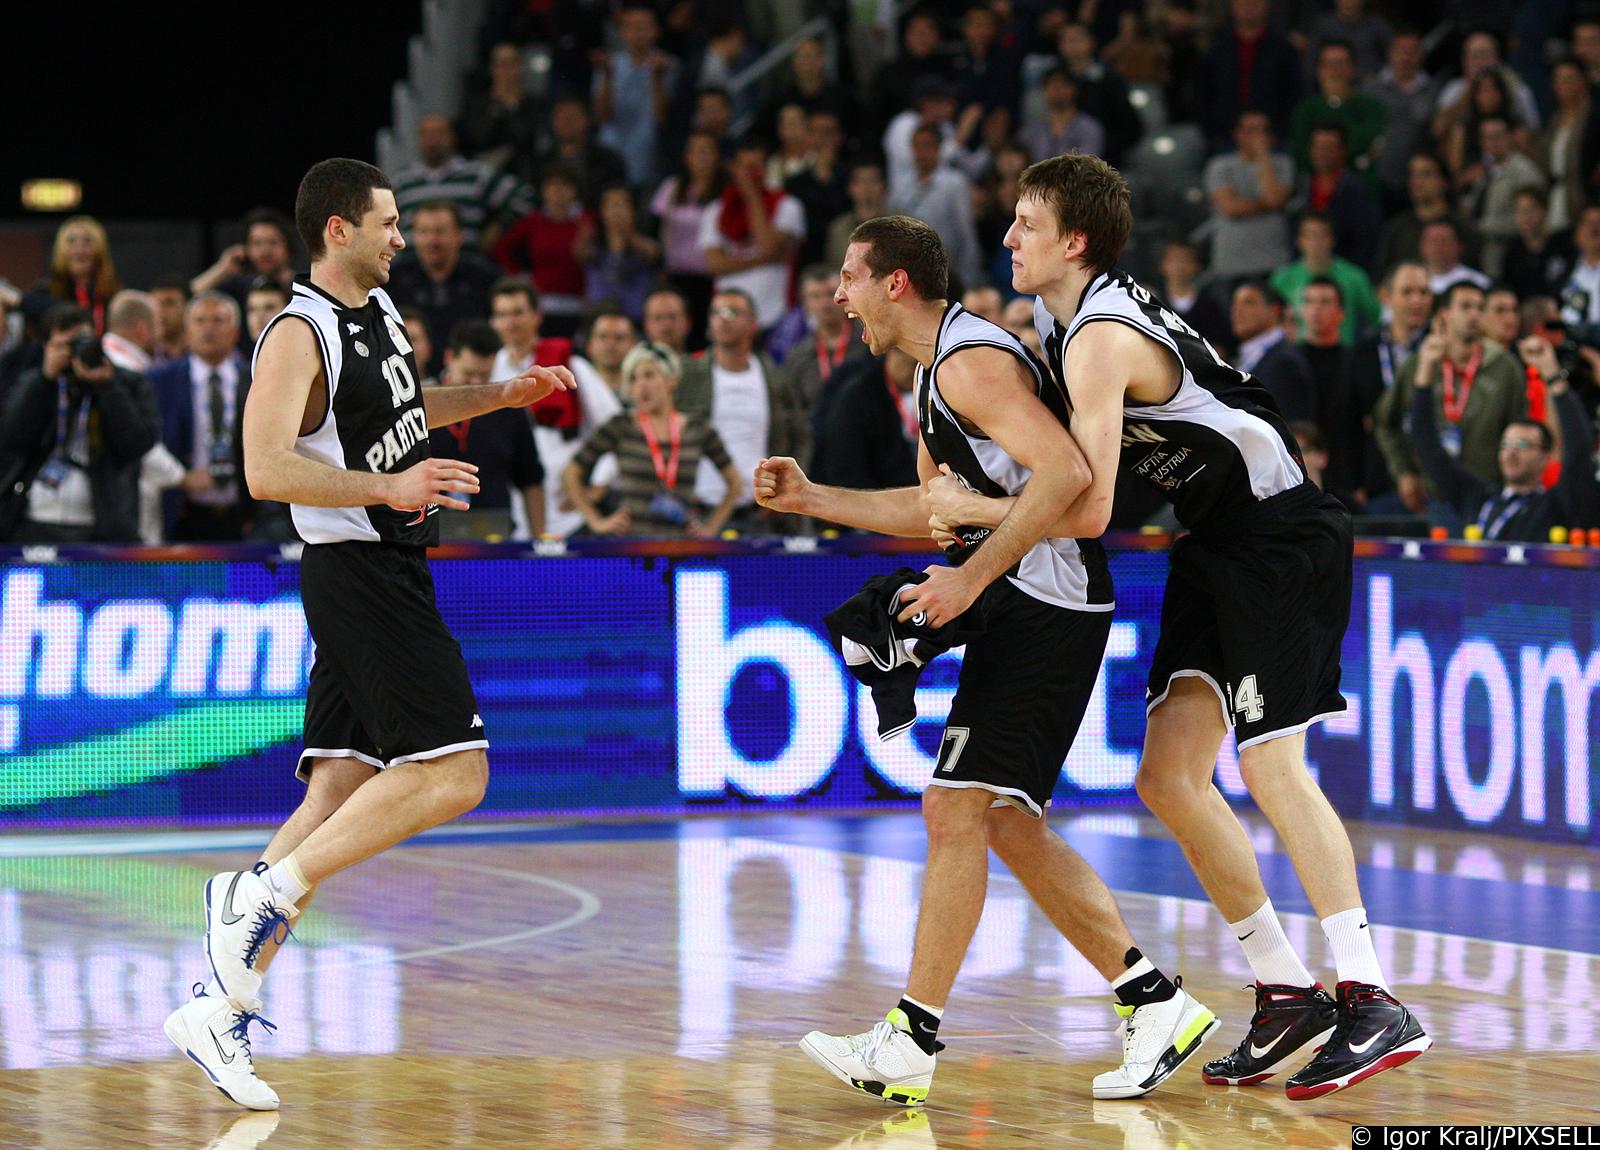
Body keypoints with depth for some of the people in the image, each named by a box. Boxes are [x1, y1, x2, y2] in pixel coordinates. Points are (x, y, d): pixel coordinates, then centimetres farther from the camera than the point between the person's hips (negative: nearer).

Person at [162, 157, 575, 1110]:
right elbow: (267, 469, -25)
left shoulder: (380, 307, 15)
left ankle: (224, 1011, 0)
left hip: (394, 574, 9)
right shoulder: (300, 335, -14)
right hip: (359, 574, -9)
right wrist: (388, 487, -33)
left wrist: (505, 396, 25)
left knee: (339, 795, 3)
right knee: (452, 773, -16)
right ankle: (262, 892, -14)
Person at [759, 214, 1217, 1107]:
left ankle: (911, 1043, -8)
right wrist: (812, 498, 24)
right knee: (1007, 825, 11)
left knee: (955, 809, -10)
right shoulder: (939, 371, 18)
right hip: (1029, 603, 11)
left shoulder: (972, 362, -15)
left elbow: (1067, 472, -27)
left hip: (1047, 602, -11)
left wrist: (970, 579, -27)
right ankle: (1155, 1003, 14)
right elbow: (933, 506, 30)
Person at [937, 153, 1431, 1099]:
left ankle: (1374, 1001, -15)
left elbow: (1086, 510, -27)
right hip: (1219, 547, 10)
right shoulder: (1066, 316, 10)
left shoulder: (1102, 340, -21)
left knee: (1271, 765, -15)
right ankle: (1288, 993, 7)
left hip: (1282, 540, -10)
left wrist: (974, 512, -15)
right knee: (1169, 775, 3)